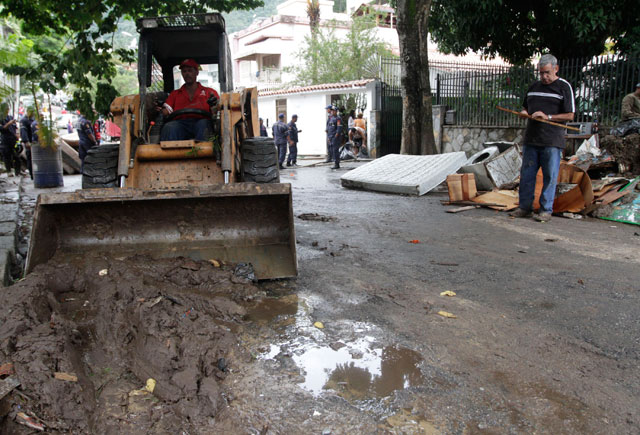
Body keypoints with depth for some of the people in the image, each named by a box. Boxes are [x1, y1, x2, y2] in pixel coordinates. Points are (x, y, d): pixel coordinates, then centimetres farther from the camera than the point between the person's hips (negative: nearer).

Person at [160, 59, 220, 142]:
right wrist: (161, 108, -7)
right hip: (180, 122, 1)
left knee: (203, 124, -38)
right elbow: (166, 111, 17)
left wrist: (214, 105, -14)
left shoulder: (210, 92, 27)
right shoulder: (175, 94, 33)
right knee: (169, 127, -33)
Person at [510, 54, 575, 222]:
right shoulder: (534, 87, 16)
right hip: (531, 138, 5)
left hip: (552, 141, -5)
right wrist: (524, 112, 3)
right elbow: (525, 107, 27)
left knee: (550, 176, -1)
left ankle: (546, 210, 6)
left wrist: (548, 117, -16)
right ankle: (525, 207, 14)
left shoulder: (563, 87, -1)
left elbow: (569, 115, -5)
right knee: (526, 174, 6)